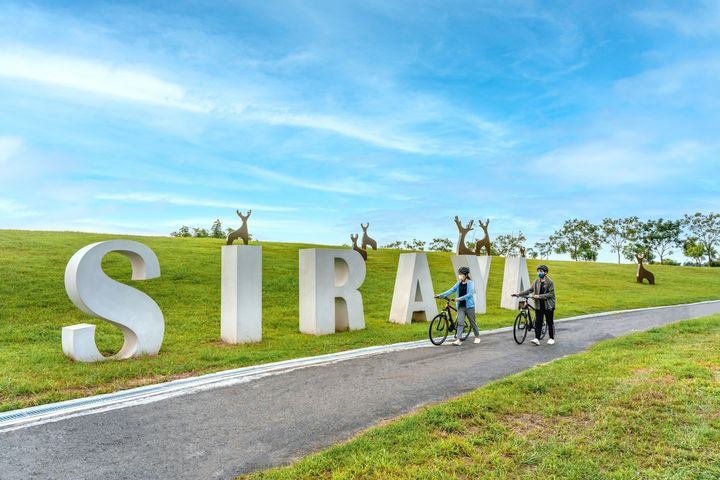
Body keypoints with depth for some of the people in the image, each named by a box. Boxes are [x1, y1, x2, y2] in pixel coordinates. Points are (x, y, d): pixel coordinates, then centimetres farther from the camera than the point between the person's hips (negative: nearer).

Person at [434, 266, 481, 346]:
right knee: (460, 322, -6)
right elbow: (451, 290, 3)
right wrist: (440, 295, -7)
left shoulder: (470, 283, -8)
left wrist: (460, 298, -27)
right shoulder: (459, 283, 7)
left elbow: (470, 294, -19)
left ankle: (477, 337, 30)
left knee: (472, 322, 10)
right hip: (461, 306, 4)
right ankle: (458, 340, -10)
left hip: (469, 306, -4)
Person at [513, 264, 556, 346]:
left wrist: (539, 296, -23)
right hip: (539, 305, 4)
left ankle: (552, 338, 22)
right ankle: (537, 339, -2)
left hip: (548, 305, -4)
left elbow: (551, 294, -14)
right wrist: (518, 294, -7)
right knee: (538, 322, -1)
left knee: (550, 323, 7)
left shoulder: (550, 282, -9)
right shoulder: (536, 281, 5)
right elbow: (529, 290, 3)